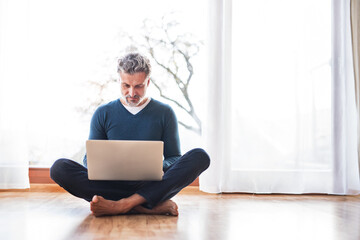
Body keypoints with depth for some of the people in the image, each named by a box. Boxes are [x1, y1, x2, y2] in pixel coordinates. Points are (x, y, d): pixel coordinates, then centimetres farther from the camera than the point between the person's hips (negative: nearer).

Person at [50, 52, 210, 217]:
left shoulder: (164, 113, 9)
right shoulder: (103, 114, 11)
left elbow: (174, 158, 9)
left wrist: (160, 166, -16)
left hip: (152, 185, 0)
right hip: (112, 184, 1)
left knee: (199, 156, -25)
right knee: (60, 168, -24)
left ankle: (119, 206, -35)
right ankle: (151, 207, -31)